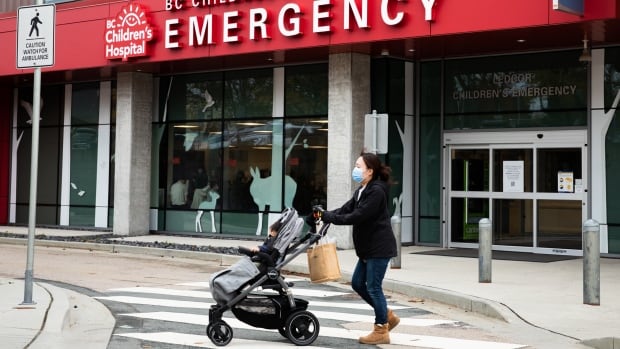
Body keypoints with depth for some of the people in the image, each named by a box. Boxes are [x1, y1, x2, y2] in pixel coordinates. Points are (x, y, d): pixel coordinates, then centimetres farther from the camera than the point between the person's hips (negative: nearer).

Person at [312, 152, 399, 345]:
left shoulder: (377, 191, -18)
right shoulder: (362, 190, 12)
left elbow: (357, 216, -24)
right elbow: (346, 209, 5)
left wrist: (330, 217, -21)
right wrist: (325, 214, -9)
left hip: (380, 247, -10)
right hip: (368, 247, 10)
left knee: (373, 287, -3)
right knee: (357, 283, 13)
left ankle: (381, 331, 10)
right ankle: (388, 316, 26)